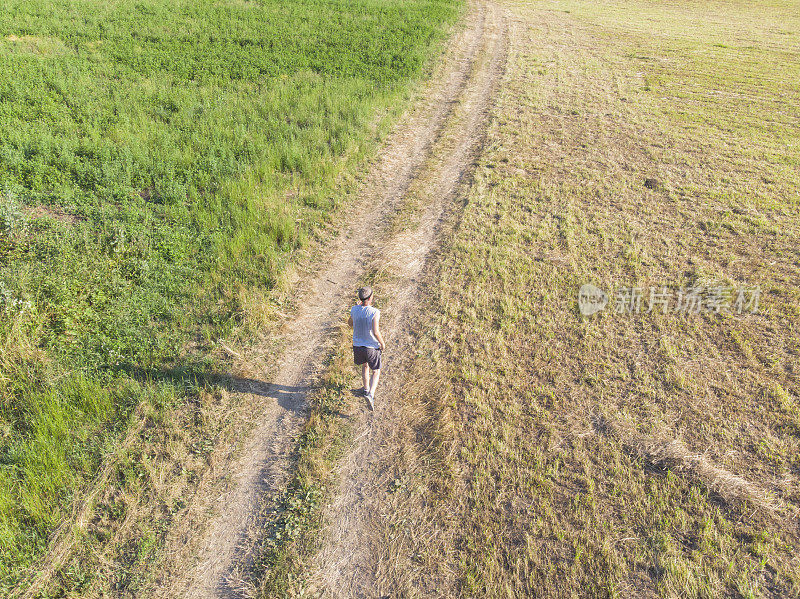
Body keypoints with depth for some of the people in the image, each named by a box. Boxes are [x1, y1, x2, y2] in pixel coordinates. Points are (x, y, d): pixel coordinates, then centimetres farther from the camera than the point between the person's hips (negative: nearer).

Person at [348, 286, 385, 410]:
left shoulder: (354, 310, -9)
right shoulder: (375, 312, -22)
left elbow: (350, 323, 12)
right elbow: (375, 331, -28)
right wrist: (382, 343, -9)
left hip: (357, 345, 4)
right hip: (371, 347, -4)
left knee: (365, 366, 31)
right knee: (376, 372, 14)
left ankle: (367, 389, 46)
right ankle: (370, 394, -6)